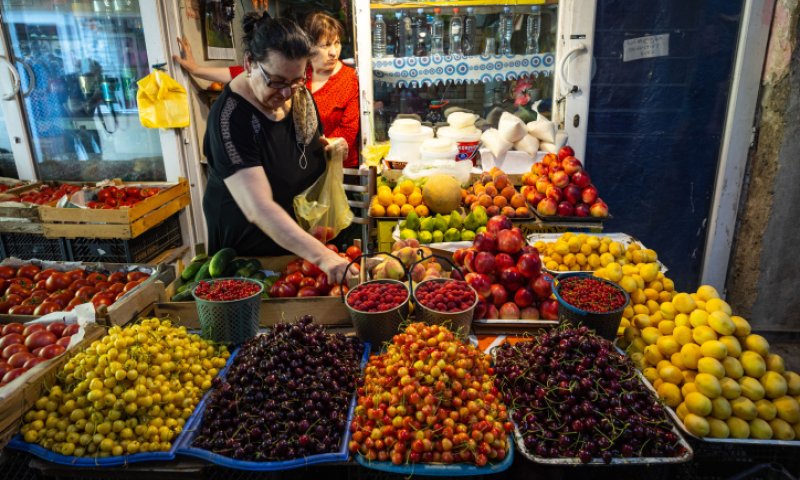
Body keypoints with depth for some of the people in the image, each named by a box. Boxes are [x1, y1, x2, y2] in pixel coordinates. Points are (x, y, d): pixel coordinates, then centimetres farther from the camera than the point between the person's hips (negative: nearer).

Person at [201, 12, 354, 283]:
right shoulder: (231, 116, -30)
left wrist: (330, 147, -11)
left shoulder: (298, 93, -8)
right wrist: (320, 255, -50)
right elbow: (258, 209, -40)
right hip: (247, 247, -6)